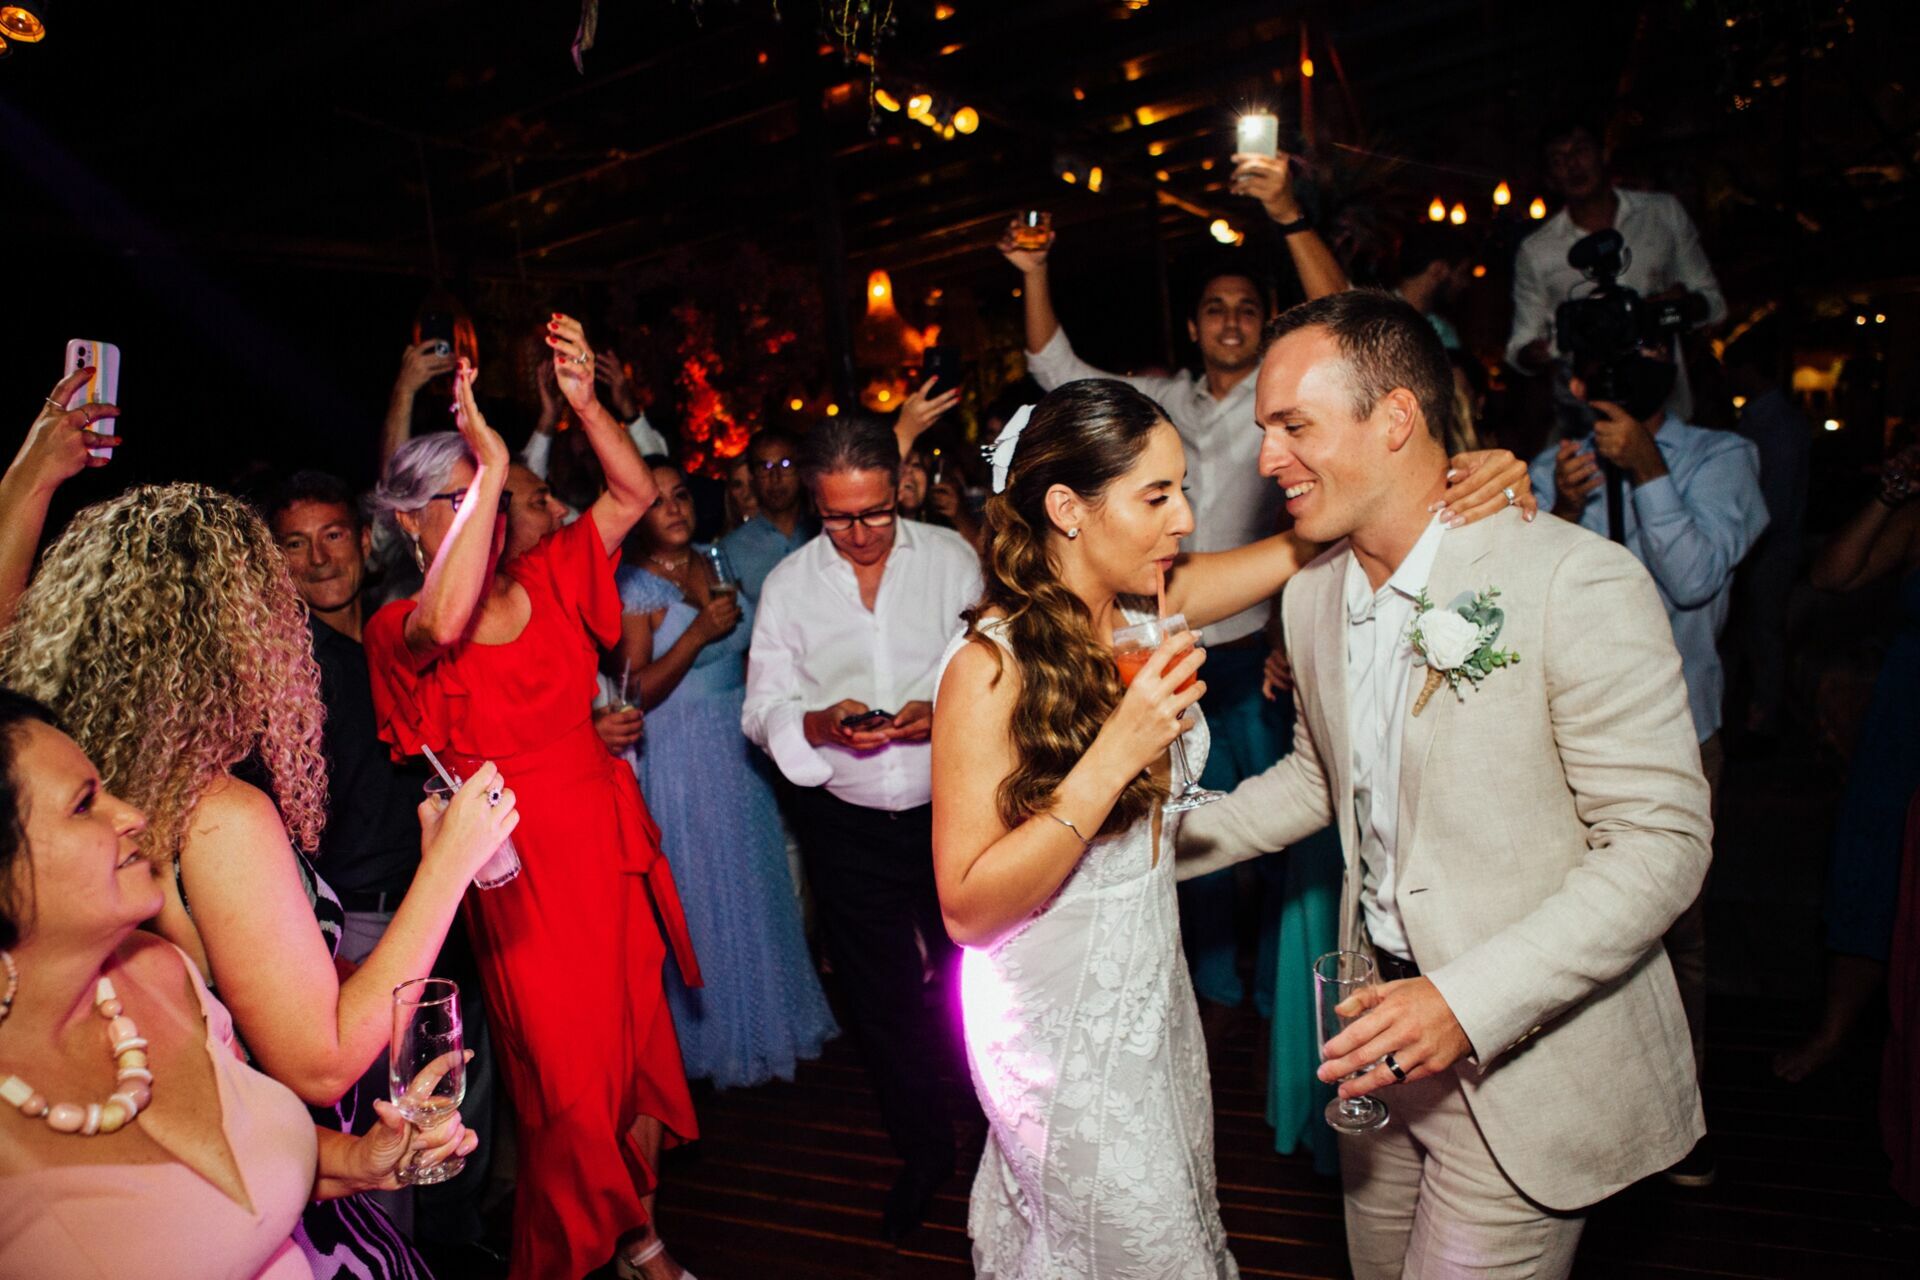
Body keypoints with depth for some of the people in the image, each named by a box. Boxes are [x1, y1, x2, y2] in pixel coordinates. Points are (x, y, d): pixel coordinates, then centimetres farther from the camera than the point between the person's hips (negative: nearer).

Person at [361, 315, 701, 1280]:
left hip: (610, 844, 5)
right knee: (570, 1081, 2)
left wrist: (585, 403, -17)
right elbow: (444, 627, -33)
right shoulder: (399, 629, -8)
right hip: (523, 871, -4)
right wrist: (492, 466, -31)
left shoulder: (545, 579, 5)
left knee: (643, 1046, 14)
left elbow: (634, 494, -2)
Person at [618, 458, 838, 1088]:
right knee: (706, 896, 4)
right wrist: (697, 634, -26)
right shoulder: (633, 586, -11)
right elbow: (637, 692, -17)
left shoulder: (717, 565, 7)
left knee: (759, 882, 15)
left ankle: (770, 1016, 34)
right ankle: (719, 1035, 24)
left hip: (743, 751, 6)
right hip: (684, 759, -6)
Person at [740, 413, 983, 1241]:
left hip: (951, 810, -1)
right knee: (880, 1001, 15)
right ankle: (923, 1152, 39)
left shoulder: (951, 558, -2)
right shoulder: (788, 583, 1)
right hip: (846, 824, 2)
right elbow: (761, 711, 1)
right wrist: (822, 723, -19)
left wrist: (946, 713, -21)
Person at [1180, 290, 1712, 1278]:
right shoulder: (1312, 596, 0)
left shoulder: (1579, 583, -20)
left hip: (1525, 1067, -6)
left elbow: (1662, 839, -19)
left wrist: (1469, 1001, -27)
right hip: (1384, 1032, 6)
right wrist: (1163, 841, 7)